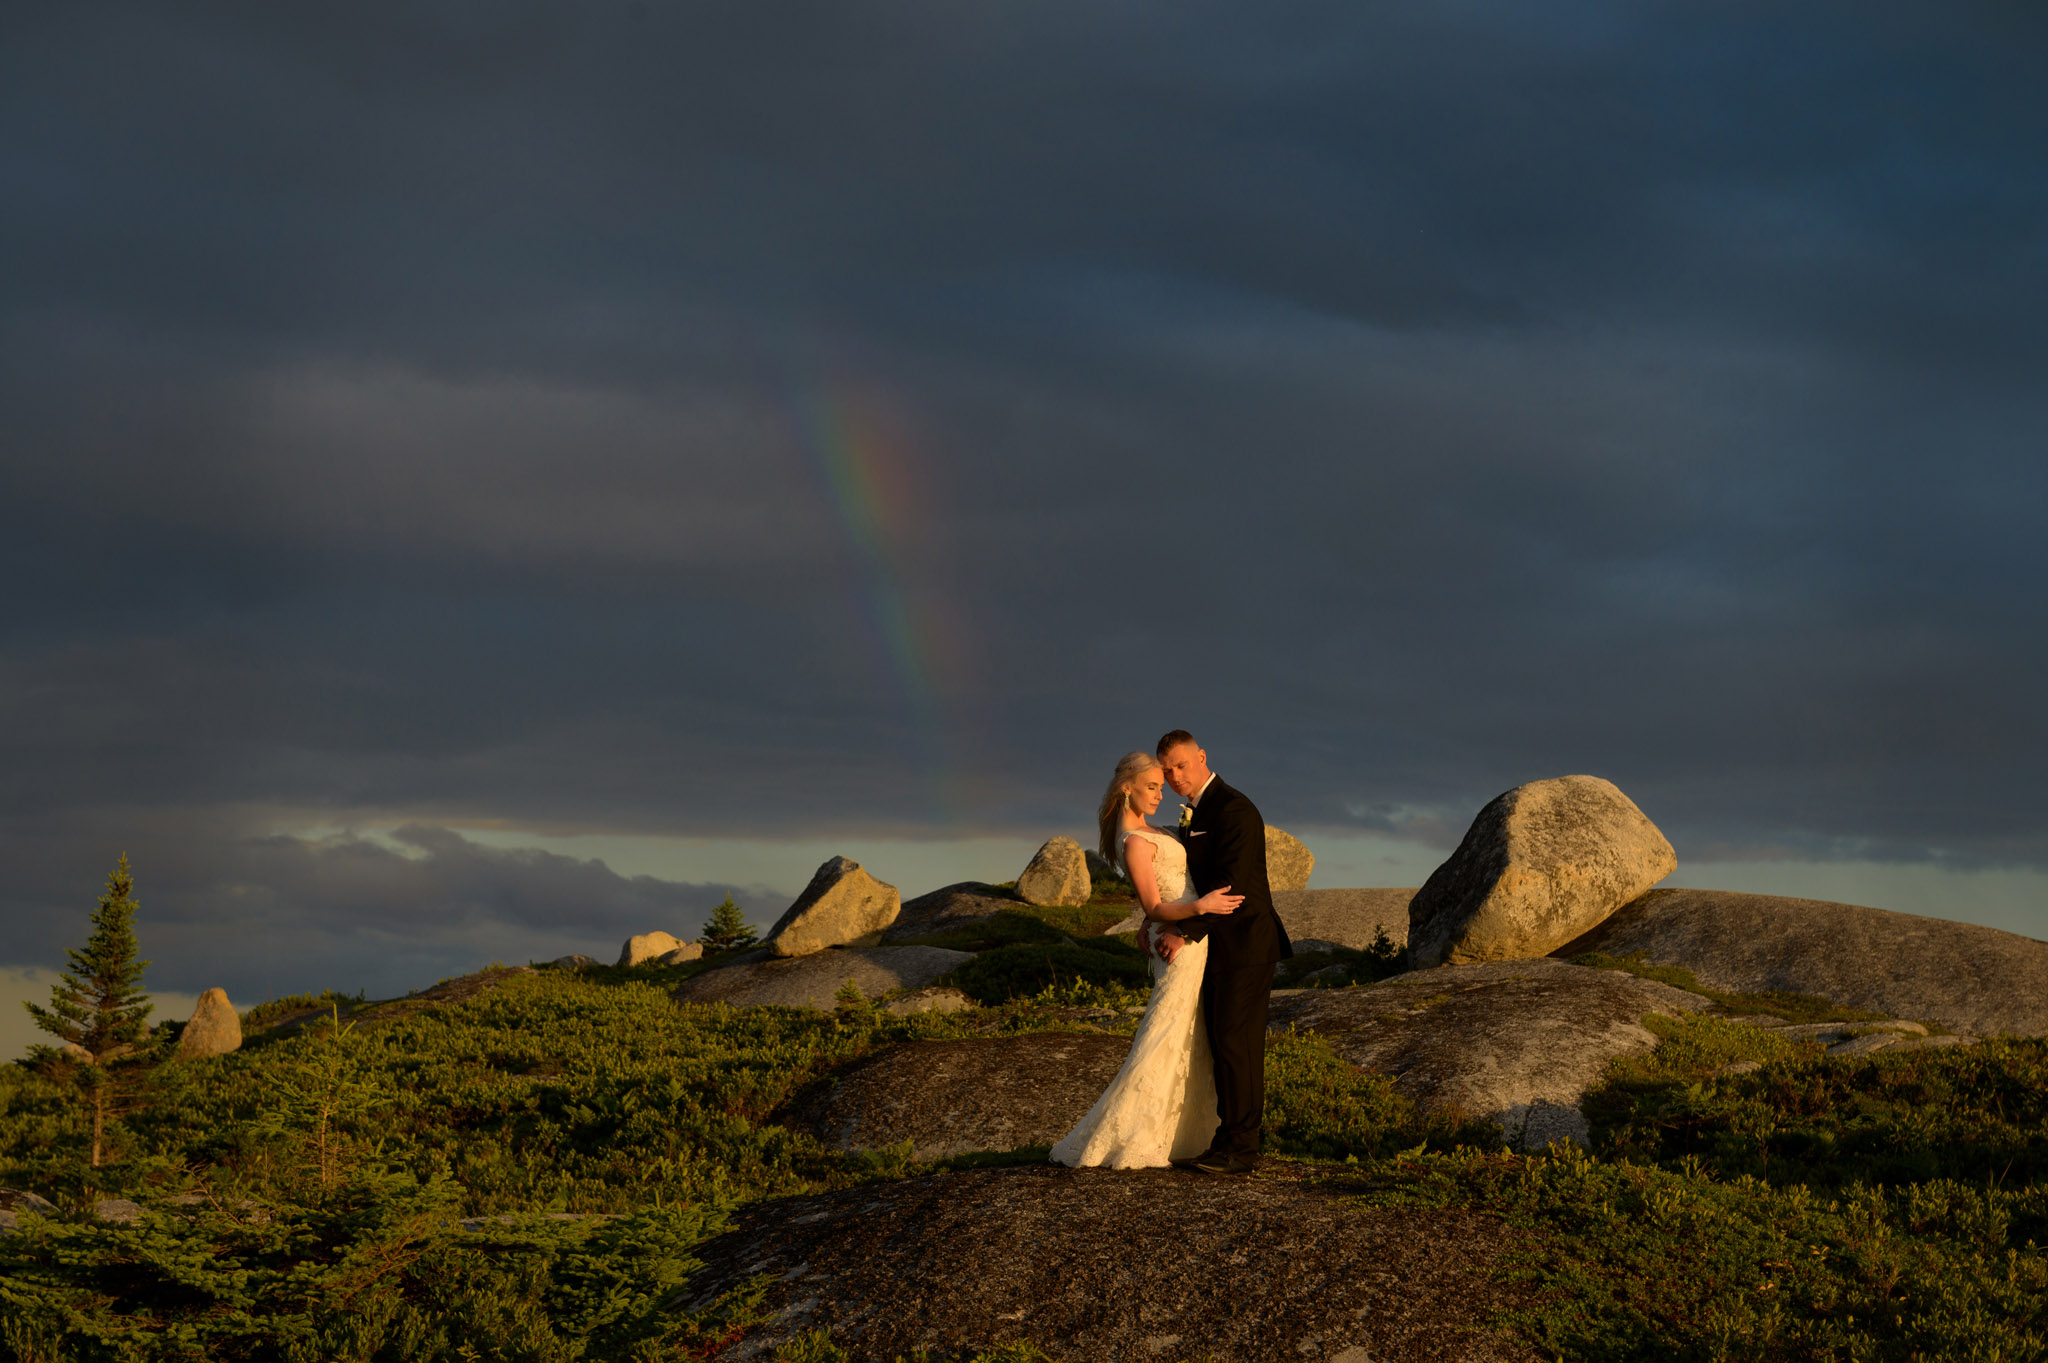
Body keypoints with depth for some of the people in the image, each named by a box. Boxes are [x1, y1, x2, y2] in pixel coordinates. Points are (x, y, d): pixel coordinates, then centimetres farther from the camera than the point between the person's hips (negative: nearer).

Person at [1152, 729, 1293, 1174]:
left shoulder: (1233, 810, -15)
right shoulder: (1196, 812, 16)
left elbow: (1232, 884, -22)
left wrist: (1186, 932, -22)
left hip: (1244, 946, -10)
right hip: (1220, 949, 10)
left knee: (1235, 1043, -9)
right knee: (1222, 1043, 10)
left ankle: (1240, 1149, -7)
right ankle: (1231, 1139, 16)